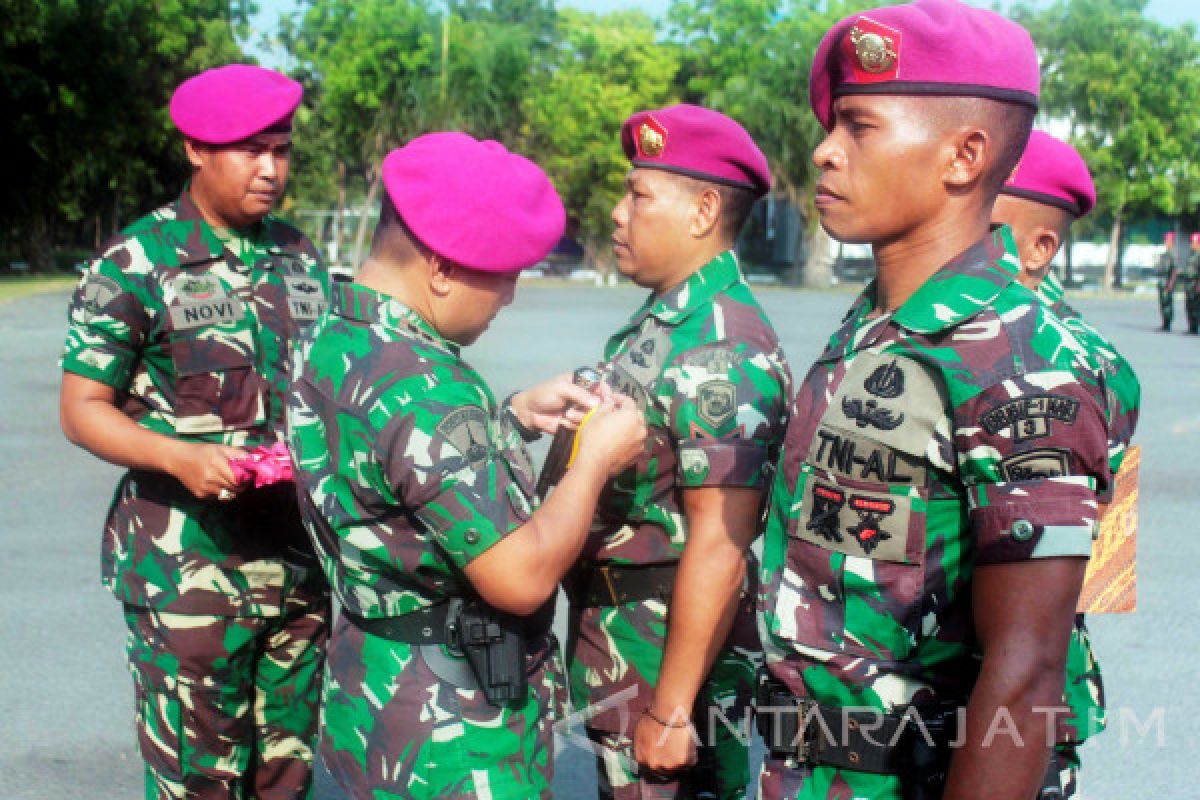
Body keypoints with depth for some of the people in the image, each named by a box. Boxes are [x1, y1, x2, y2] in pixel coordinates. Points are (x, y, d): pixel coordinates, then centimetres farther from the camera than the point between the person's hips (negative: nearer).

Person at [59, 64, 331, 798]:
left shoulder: (303, 260, 9)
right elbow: (82, 409, -7)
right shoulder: (135, 264, -7)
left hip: (298, 563, 5)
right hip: (187, 569, -5)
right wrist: (182, 458, -23)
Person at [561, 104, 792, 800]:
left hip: (674, 655, -9)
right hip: (619, 652, 10)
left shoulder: (724, 348, -21)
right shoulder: (659, 324, 10)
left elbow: (719, 546, -25)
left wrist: (671, 708, -23)